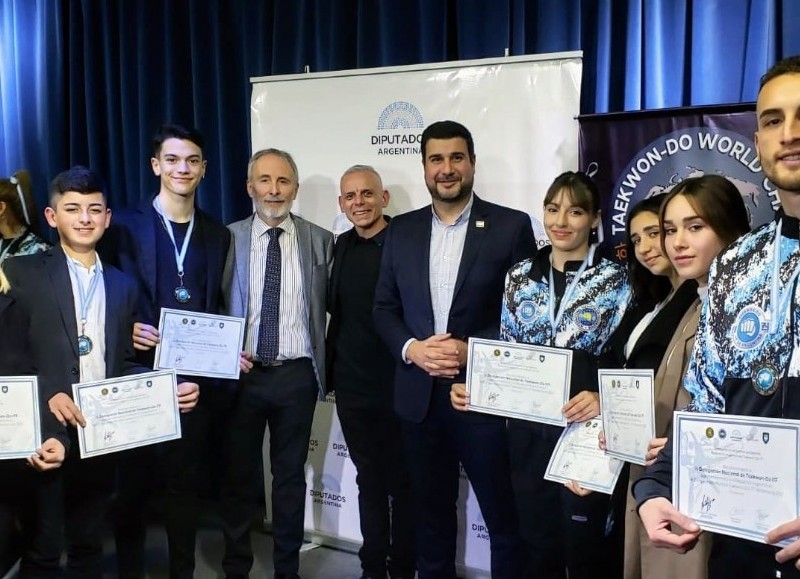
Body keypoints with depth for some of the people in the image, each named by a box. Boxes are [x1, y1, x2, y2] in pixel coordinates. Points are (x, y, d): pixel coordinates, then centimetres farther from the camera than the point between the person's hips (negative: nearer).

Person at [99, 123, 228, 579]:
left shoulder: (218, 234, 8)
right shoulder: (125, 226, -2)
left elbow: (216, 309, 11)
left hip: (196, 378, 3)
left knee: (186, 482, 14)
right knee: (133, 484, 9)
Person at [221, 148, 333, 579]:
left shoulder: (320, 241, 1)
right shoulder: (227, 239, 1)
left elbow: (327, 307, 3)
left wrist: (323, 366, -3)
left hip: (297, 376, 0)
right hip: (241, 374, 0)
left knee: (291, 476, 12)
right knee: (238, 475, 12)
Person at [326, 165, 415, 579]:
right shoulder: (342, 245, 8)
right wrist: (332, 367, 8)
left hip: (396, 388, -5)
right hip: (351, 386, 5)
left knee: (402, 483, 11)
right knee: (368, 479, 17)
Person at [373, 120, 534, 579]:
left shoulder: (511, 226, -4)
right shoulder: (402, 230, 8)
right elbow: (384, 308, 8)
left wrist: (474, 351, -17)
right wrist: (410, 348, -10)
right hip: (420, 395, 4)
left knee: (505, 517, 9)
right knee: (431, 514, 19)